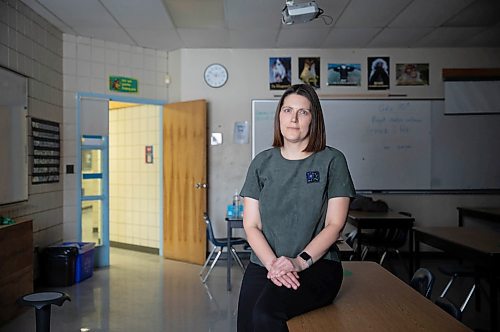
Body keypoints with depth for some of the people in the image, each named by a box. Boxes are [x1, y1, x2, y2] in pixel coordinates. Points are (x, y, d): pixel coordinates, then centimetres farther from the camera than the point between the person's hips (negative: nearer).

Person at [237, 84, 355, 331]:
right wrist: (273, 264, -12)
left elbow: (334, 225, -3)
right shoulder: (262, 163, 9)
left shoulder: (331, 161, 1)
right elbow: (251, 225, 4)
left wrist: (300, 262, -15)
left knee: (265, 312, -28)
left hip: (316, 265, -3)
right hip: (262, 265, 3)